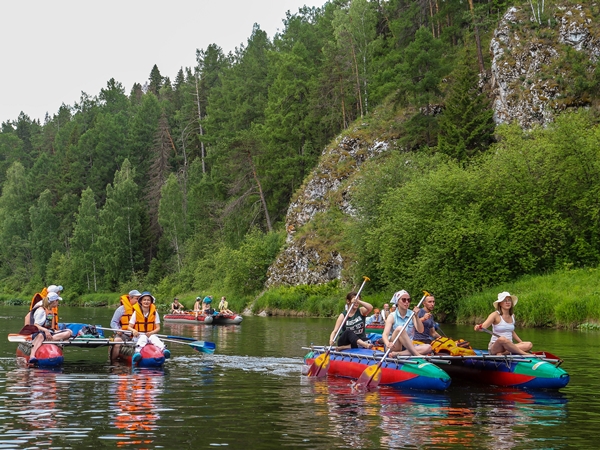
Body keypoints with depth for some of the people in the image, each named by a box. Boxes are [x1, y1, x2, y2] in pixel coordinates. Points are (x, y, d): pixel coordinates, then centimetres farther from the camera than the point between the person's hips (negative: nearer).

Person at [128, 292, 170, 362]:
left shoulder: (154, 313, 7)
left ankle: (163, 349, -60)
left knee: (154, 338, -32)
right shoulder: (136, 313, 2)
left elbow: (158, 328, 5)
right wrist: (133, 330, -22)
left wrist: (151, 333, -16)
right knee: (143, 338, -35)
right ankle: (137, 352, -62)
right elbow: (129, 327, 2)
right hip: (139, 335, -1)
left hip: (151, 334, 1)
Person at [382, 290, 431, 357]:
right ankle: (417, 355, -34)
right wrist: (388, 344, -39)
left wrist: (416, 316, -21)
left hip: (408, 347, 4)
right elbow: (385, 334, -17)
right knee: (399, 329, -30)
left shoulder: (412, 314, 7)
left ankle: (398, 354, -34)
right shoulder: (392, 316, -3)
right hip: (394, 347, -4)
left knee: (428, 347, -21)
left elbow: (420, 330, -7)